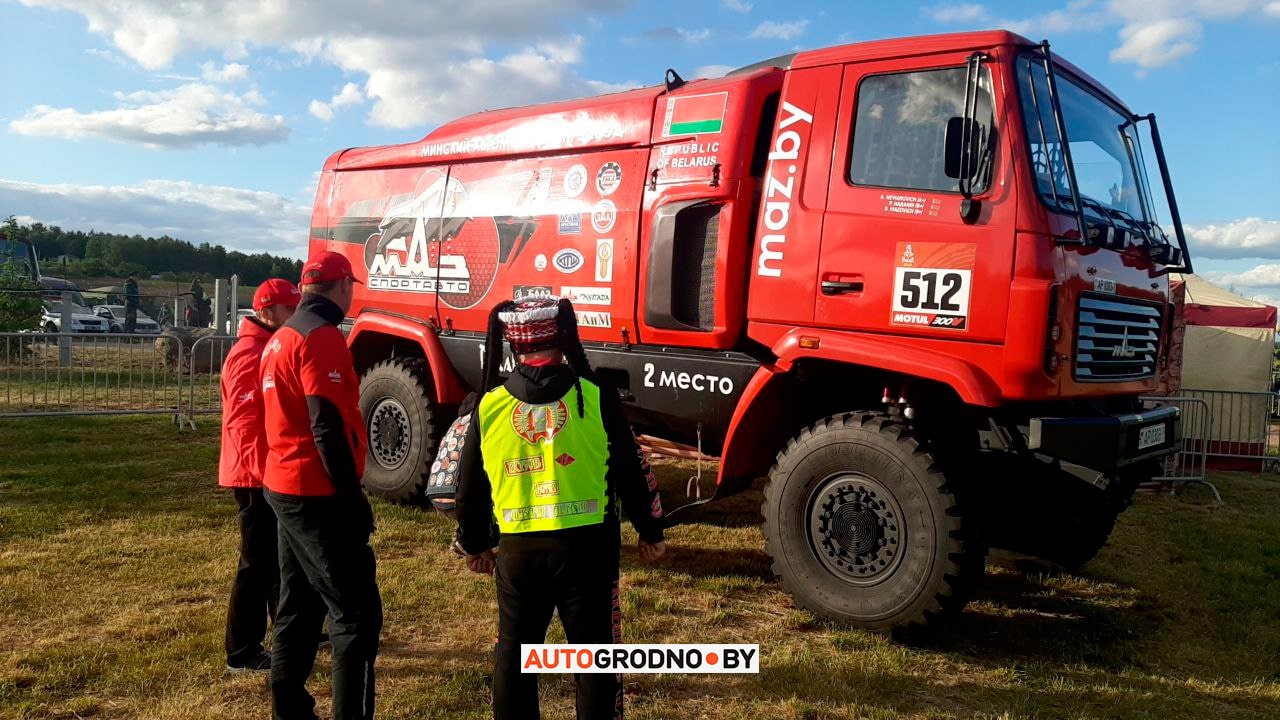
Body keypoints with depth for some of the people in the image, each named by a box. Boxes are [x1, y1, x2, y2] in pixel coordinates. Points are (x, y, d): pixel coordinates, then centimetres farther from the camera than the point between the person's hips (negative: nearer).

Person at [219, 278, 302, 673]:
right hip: (258, 477, -10)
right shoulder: (249, 355, -17)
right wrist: (263, 471, -25)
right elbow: (243, 421, -24)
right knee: (258, 562, -3)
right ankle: (242, 652, 8)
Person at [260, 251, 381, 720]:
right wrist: (353, 497, -19)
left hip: (285, 490, 10)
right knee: (357, 615, -7)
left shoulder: (280, 339, 16)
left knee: (299, 609, 17)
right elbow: (328, 427, -21)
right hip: (317, 496, -10)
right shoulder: (321, 336, -14)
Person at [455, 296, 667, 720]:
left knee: (514, 652, 18)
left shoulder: (489, 407, -1)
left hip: (518, 548, 2)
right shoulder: (595, 397, -7)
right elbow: (632, 471, -1)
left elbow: (470, 486, 8)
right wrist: (650, 531, 12)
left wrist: (473, 544, 24)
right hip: (586, 543, -2)